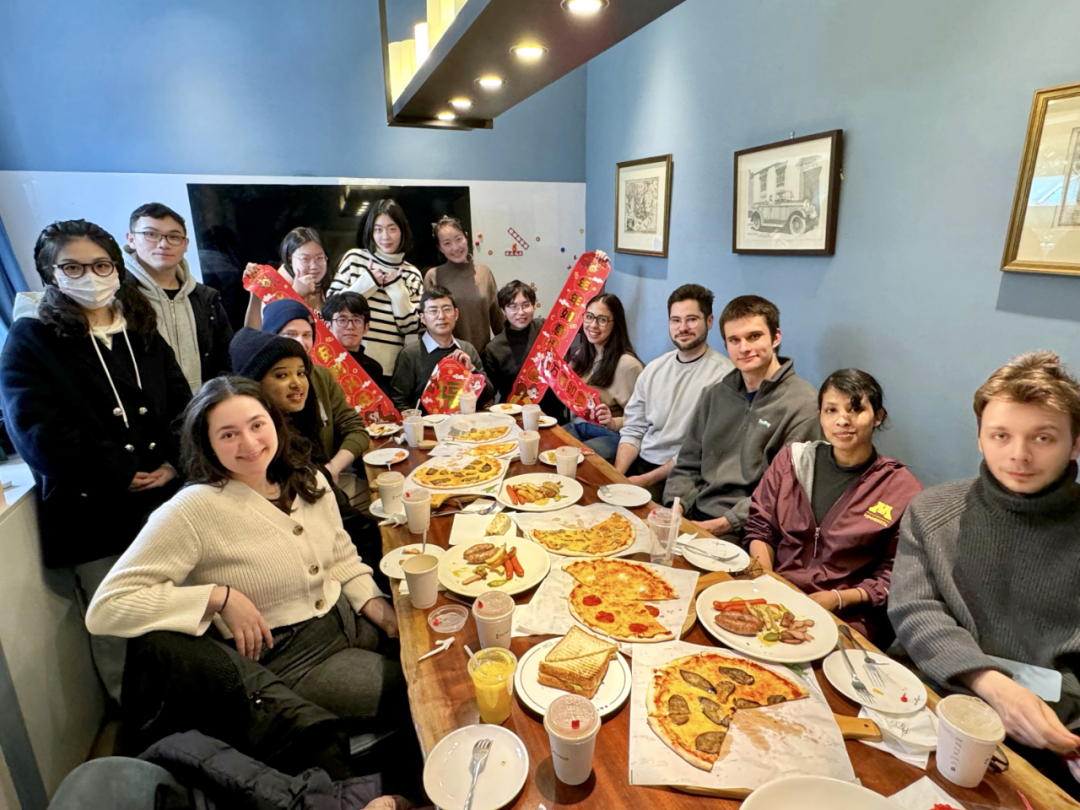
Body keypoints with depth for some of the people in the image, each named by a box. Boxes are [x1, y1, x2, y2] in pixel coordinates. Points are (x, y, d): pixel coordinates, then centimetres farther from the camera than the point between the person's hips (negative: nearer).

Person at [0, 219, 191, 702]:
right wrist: (121, 477, -13)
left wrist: (174, 462, -9)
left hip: (167, 497, 3)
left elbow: (181, 403, 7)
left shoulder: (143, 332, 13)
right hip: (94, 511, -3)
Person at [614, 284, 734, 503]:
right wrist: (617, 474, -7)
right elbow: (632, 430, 8)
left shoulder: (723, 376, -12)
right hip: (639, 464, 6)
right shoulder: (654, 369, 9)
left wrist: (646, 480, -16)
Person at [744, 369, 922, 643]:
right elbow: (760, 526, 11)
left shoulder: (902, 490, 0)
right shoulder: (792, 459, 8)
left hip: (847, 616, -2)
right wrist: (765, 578, -6)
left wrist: (838, 598, -13)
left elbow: (893, 576, 1)